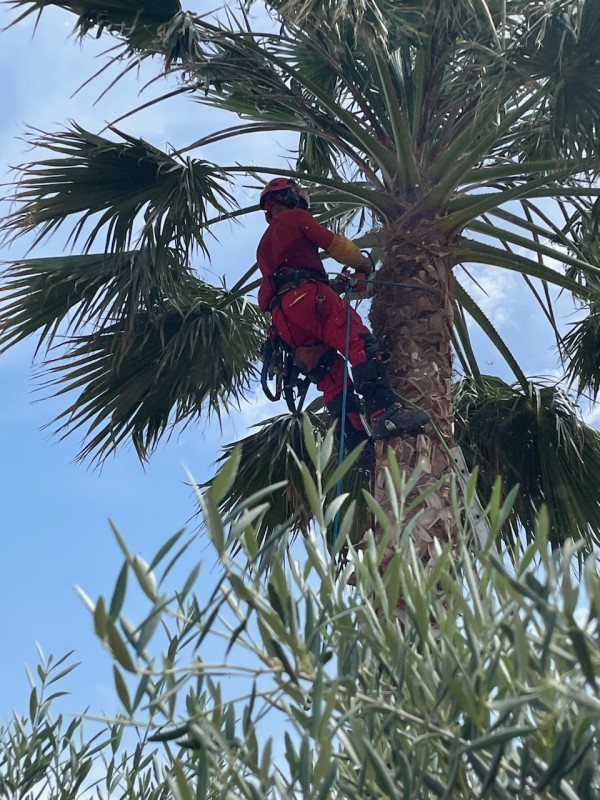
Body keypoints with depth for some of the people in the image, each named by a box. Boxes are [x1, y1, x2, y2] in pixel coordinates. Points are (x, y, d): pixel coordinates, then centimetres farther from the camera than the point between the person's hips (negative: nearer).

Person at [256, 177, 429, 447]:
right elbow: (335, 243, 10)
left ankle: (359, 446, -10)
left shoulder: (264, 246, 37)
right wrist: (364, 265, 26)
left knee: (331, 379, 1)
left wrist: (334, 283, 34)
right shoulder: (295, 218, 15)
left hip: (283, 316, 8)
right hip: (308, 297, -8)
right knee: (361, 344, -21)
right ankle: (385, 413, -41)